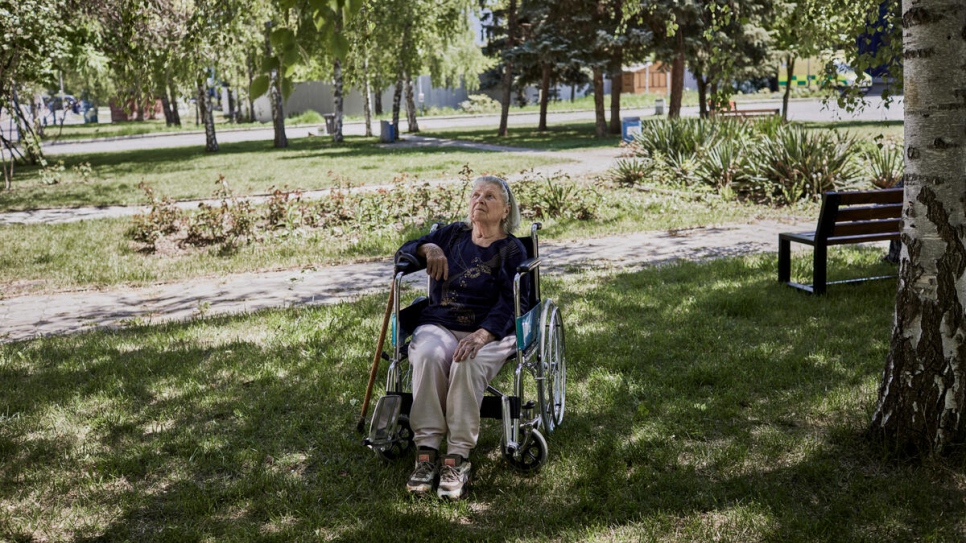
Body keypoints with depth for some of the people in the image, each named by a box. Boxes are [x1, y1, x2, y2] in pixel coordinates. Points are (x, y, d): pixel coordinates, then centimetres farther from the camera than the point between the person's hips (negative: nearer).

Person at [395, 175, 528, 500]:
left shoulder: (512, 250, 8)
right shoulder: (453, 235, 20)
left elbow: (511, 302, -8)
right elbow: (403, 252, 22)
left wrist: (484, 334, -27)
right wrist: (427, 248, -2)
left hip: (489, 331, -2)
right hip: (439, 325, 3)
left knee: (467, 363, -37)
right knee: (428, 355, -33)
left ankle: (458, 457, -34)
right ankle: (426, 451, -32)